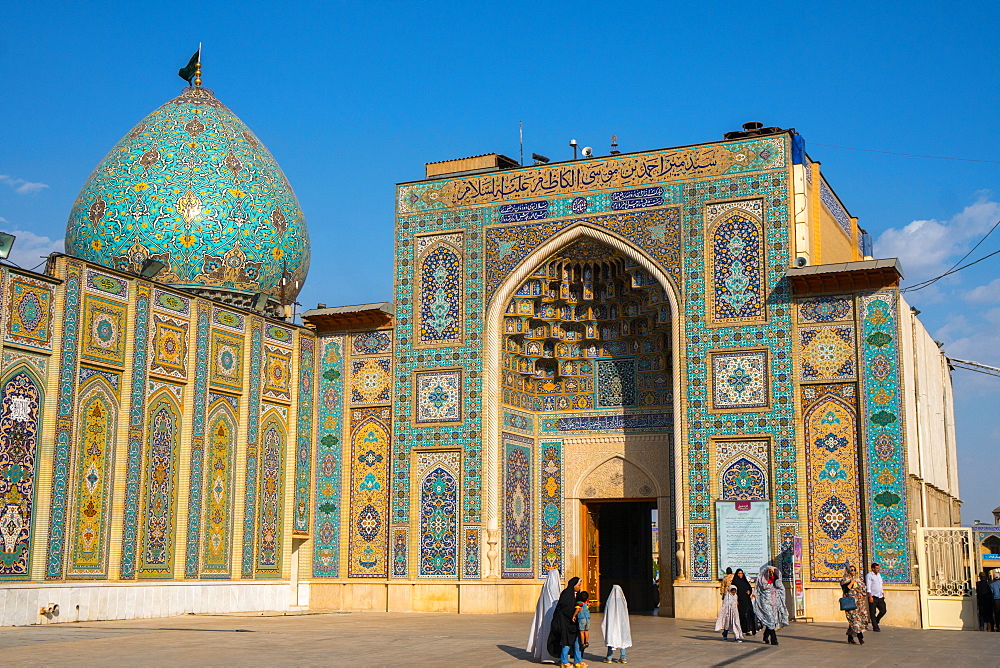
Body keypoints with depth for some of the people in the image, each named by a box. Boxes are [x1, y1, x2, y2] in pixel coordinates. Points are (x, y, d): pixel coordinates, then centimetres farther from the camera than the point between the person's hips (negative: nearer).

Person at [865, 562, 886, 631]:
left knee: (883, 610, 1)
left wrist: (883, 594, 19)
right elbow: (868, 587, -10)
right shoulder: (869, 575, -4)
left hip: (880, 597, 7)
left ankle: (875, 622, 22)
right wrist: (870, 596, -16)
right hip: (873, 597, -7)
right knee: (873, 613, -3)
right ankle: (875, 627, 3)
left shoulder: (879, 575, 18)